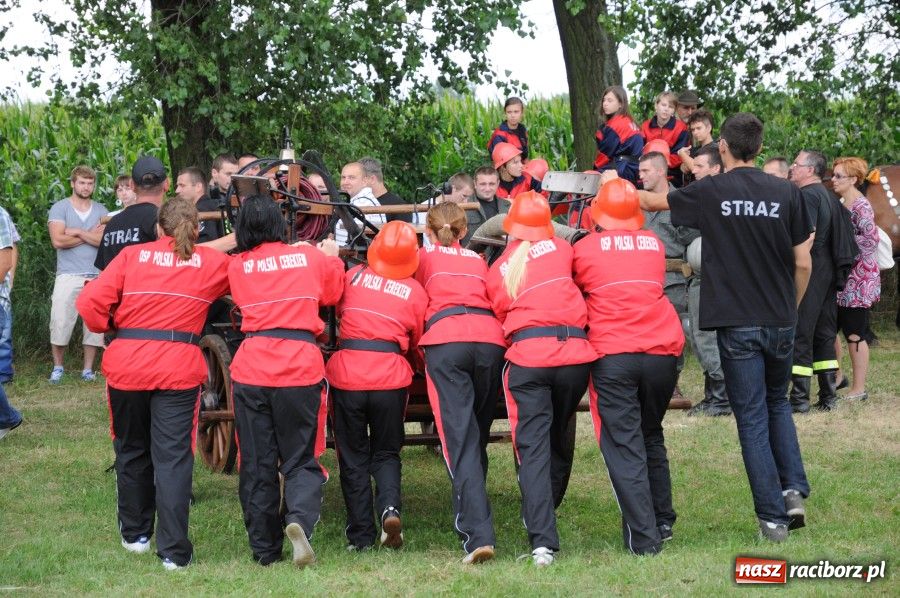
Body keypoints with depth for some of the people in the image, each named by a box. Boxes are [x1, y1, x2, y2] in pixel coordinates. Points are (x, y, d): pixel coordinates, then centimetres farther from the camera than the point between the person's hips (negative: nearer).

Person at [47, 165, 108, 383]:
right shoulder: (60, 208, 3)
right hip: (68, 275, -3)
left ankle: (88, 369, 12)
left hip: (96, 276, 3)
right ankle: (57, 367, 9)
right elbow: (58, 240, -12)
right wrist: (91, 235, -4)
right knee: (60, 323, -5)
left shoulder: (100, 211, 11)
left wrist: (78, 232, -9)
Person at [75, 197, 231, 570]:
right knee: (173, 458, -2)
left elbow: (90, 302, -4)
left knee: (131, 451, 18)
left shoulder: (133, 256, 4)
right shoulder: (211, 263, 5)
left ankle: (135, 534, 31)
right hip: (179, 368, -1)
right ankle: (173, 550, -8)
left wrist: (110, 328, 14)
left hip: (126, 366, 1)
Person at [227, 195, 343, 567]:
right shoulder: (311, 257, 8)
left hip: (250, 369, 0)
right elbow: (332, 294, 26)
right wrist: (332, 258, 46)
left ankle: (265, 549, 9)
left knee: (256, 464, 9)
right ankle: (299, 519, -21)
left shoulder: (238, 266, 7)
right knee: (301, 460, 7)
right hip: (301, 366, 0)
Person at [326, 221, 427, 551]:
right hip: (390, 378, 0)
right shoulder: (415, 292, 3)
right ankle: (390, 506, -11)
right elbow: (417, 339, 10)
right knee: (386, 453, 17)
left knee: (353, 457, 11)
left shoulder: (353, 276, 4)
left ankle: (360, 534, 7)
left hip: (346, 375, 0)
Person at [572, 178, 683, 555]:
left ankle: (644, 538, -10)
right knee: (651, 438, 21)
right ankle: (662, 522, 27)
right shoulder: (654, 245, 13)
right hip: (662, 351, 4)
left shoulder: (584, 248, 5)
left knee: (624, 446, -3)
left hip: (612, 355, -3)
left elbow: (575, 293, 20)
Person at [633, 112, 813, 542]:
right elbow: (803, 264, 2)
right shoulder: (786, 193, -2)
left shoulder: (710, 193, -5)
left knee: (752, 418, 3)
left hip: (736, 324, -2)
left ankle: (773, 517, 0)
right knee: (777, 403, 23)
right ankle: (793, 490, 6)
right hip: (780, 322, 2)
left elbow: (652, 201, 13)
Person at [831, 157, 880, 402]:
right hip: (840, 279, 9)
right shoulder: (841, 204, 12)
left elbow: (871, 240, -21)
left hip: (858, 279, -9)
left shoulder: (861, 207, -14)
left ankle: (859, 388, 3)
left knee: (855, 333, -4)